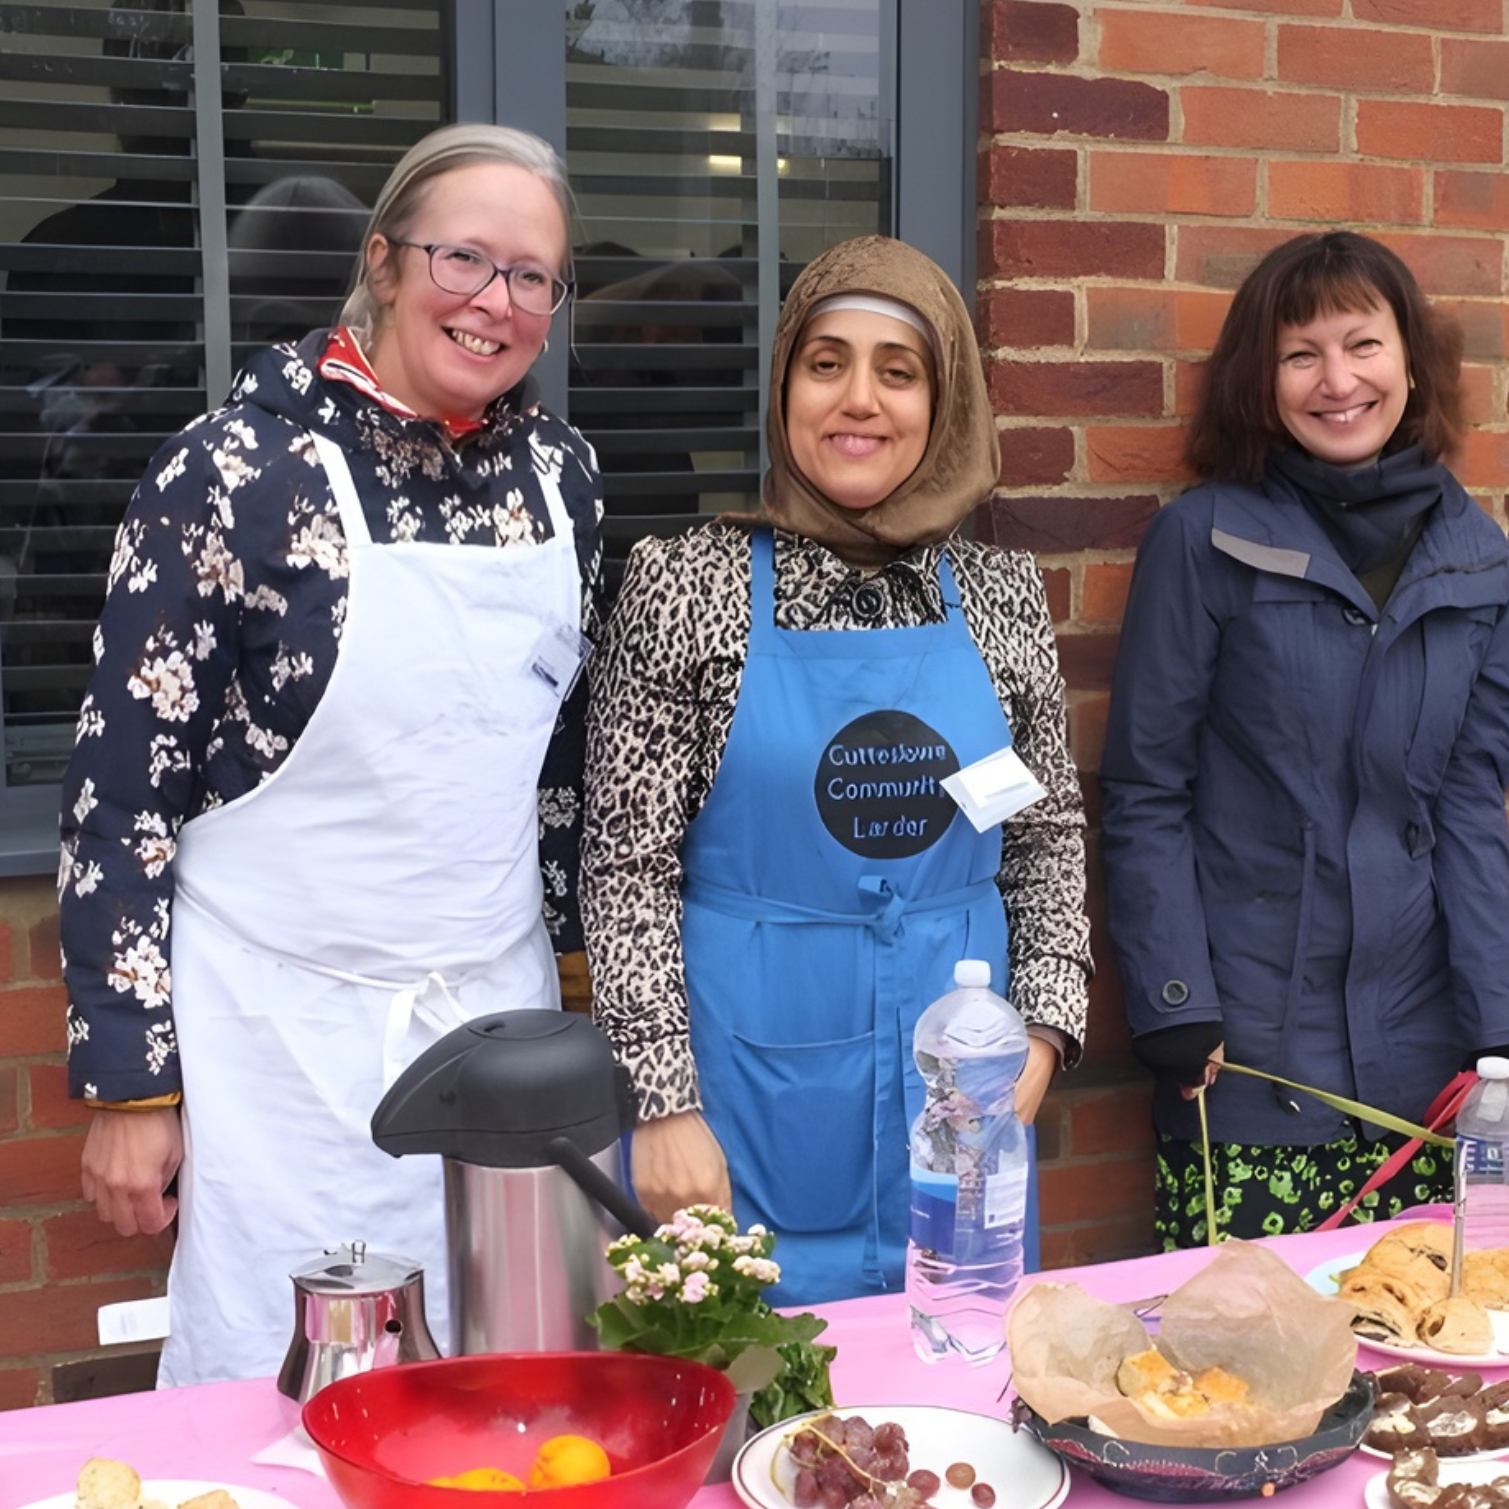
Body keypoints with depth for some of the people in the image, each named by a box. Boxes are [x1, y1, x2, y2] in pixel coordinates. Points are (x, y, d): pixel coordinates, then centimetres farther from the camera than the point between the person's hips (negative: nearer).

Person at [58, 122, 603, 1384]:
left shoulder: (561, 472, 3)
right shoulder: (238, 469, -12)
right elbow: (126, 781, -10)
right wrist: (129, 1081, -9)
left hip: (502, 1009, 5)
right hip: (287, 1031, -4)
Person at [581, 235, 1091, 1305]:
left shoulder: (1000, 595, 4)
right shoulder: (685, 587, -6)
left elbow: (1051, 835, 13)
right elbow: (629, 865, -6)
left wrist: (1045, 1026, 2)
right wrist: (662, 1101, -10)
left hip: (956, 1087, 3)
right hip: (752, 1068, -3)